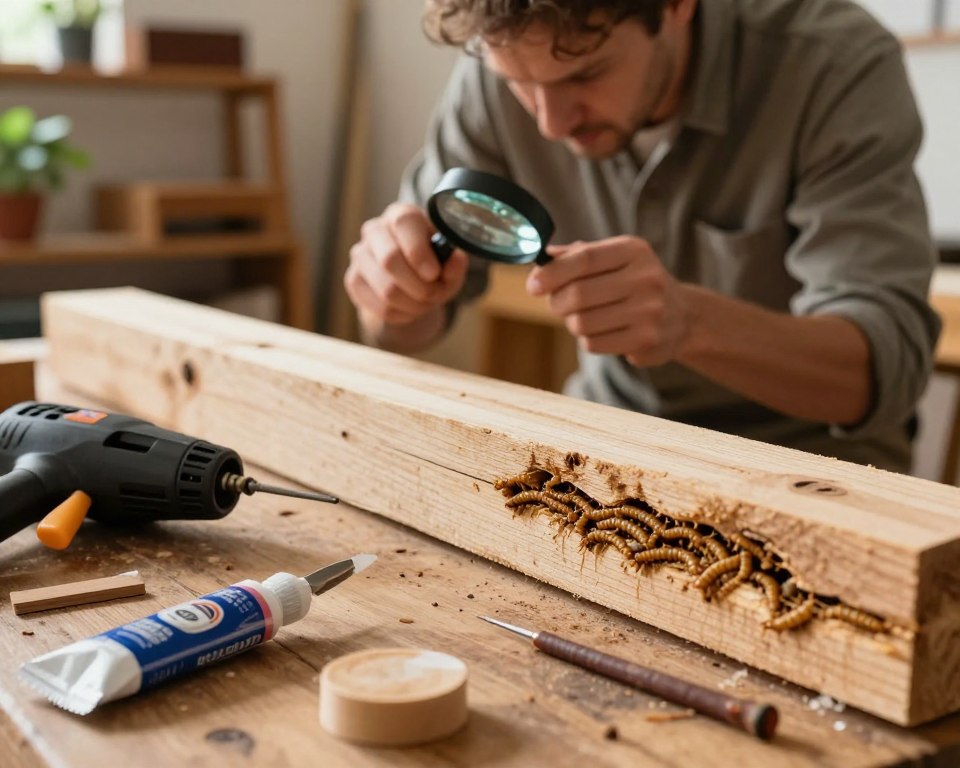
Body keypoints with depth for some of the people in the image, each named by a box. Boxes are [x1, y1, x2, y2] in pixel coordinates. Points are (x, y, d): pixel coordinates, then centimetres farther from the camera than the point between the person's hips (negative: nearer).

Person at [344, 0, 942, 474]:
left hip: (806, 448, -2)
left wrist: (688, 321, -42)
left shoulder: (840, 64, -20)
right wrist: (397, 288, -26)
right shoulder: (498, 70, -11)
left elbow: (886, 363, -25)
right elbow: (410, 329, -4)